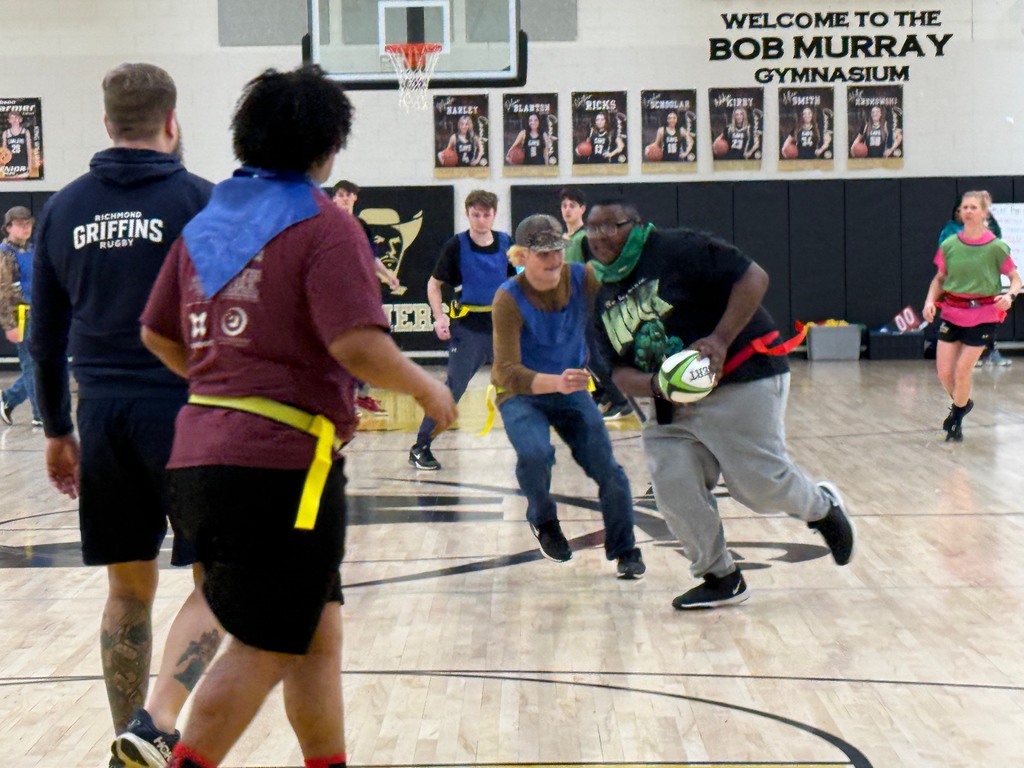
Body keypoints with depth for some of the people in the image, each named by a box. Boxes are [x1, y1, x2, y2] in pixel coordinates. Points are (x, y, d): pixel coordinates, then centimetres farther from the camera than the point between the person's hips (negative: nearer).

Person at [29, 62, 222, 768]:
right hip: (188, 411, -4)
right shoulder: (199, 200, -4)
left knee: (128, 591, 13)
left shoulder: (64, 208, 9)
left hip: (103, 416, 5)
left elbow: (45, 337, 12)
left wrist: (57, 430, 20)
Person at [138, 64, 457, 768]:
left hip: (202, 454, 8)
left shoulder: (206, 223, 13)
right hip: (282, 463, -8)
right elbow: (358, 344, -20)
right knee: (263, 646, 0)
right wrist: (427, 388, -3)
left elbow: (159, 336, 17)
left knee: (317, 631, 18)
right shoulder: (324, 226, -8)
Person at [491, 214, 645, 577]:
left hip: (571, 391, 3)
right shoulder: (509, 299, -25)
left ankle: (625, 550, 17)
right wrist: (555, 382, -48)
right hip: (521, 394, -3)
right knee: (535, 454, -29)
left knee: (606, 468, -6)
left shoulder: (584, 279, -16)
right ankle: (544, 520, 3)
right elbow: (508, 372, -32)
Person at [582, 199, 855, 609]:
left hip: (741, 379, -7)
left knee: (759, 482, -9)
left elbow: (753, 277, -16)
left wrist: (720, 339, -25)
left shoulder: (676, 249, -10)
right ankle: (720, 577, 11)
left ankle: (822, 506, 24)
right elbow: (620, 372, 10)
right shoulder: (605, 300, 11)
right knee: (673, 487, -7)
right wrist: (655, 385, -13)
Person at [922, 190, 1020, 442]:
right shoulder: (949, 245, -1)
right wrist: (930, 301, -8)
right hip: (952, 314, 3)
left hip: (982, 316, -3)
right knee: (944, 372, 1)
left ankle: (956, 420, 21)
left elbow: (1016, 279, -1)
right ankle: (963, 403, 34)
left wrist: (1009, 295, -22)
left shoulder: (996, 247, -9)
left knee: (962, 371, -3)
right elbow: (939, 278, 10)